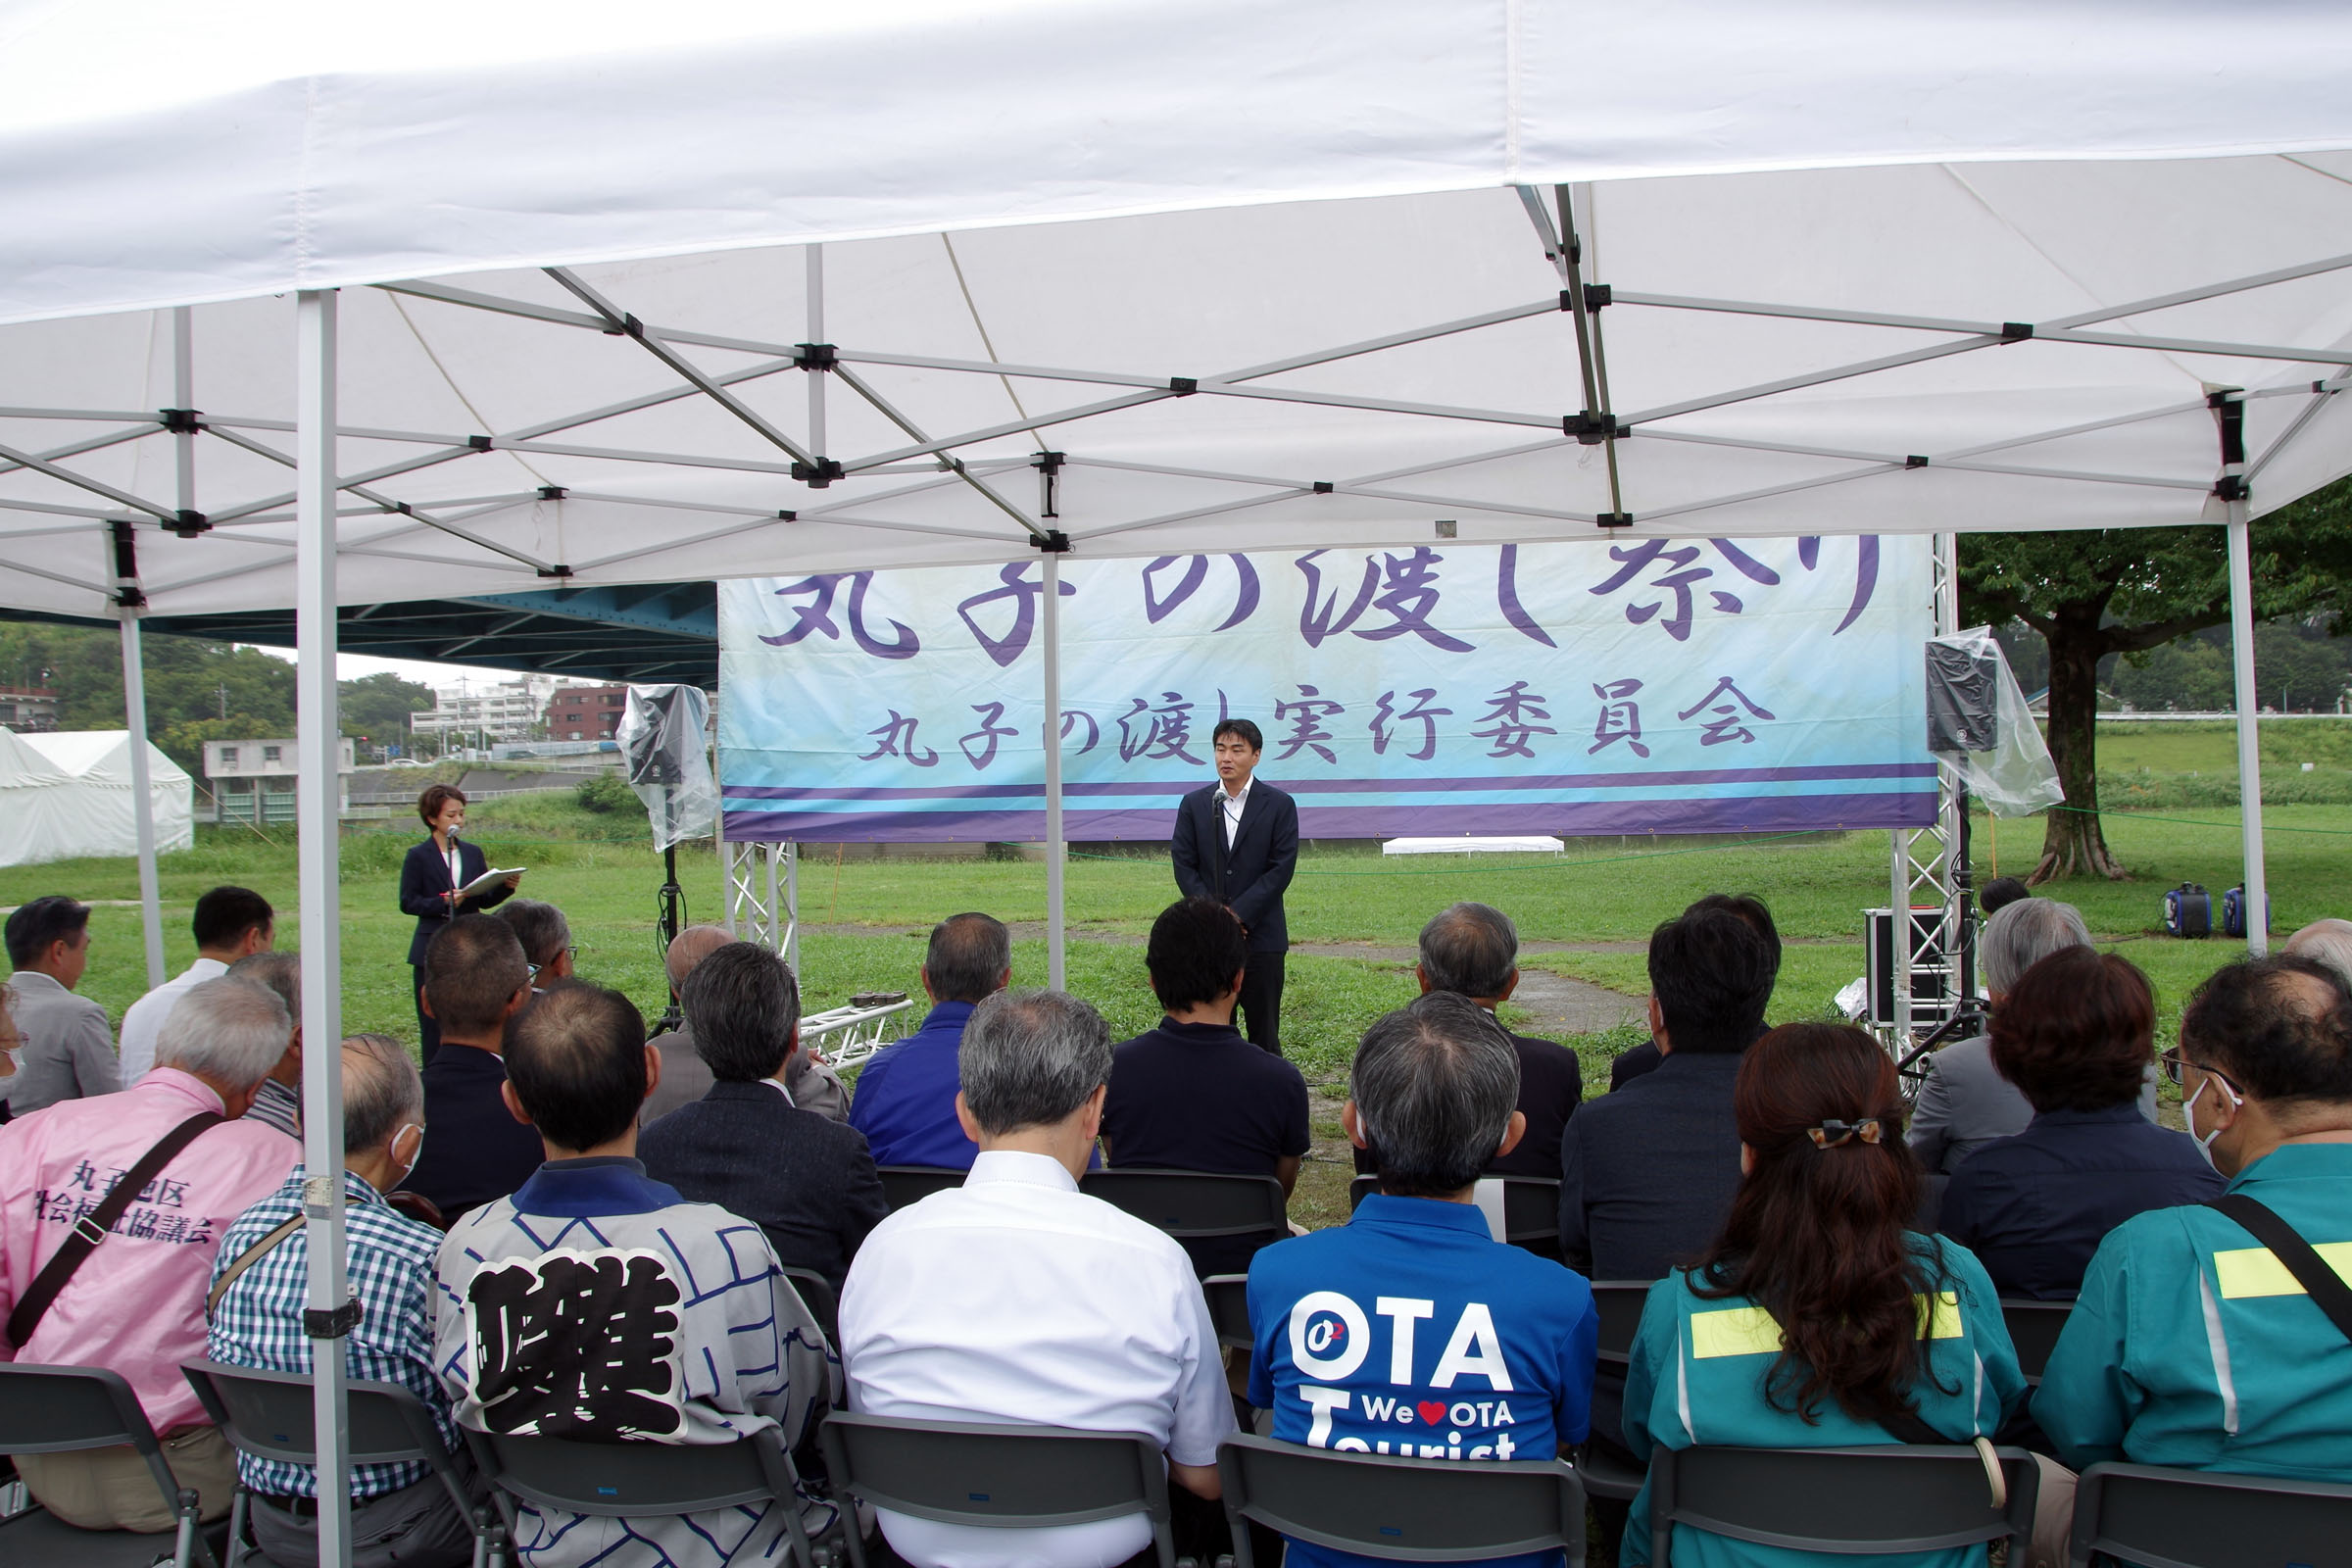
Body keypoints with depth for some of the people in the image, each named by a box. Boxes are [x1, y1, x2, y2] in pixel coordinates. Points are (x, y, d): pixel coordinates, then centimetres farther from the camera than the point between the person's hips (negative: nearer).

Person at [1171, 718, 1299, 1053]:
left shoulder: (1280, 805, 2)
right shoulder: (1194, 804, 8)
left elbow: (1281, 868, -5)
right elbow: (1183, 864, 3)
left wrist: (1239, 914, -12)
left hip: (1260, 935, -2)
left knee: (1264, 1031, 3)